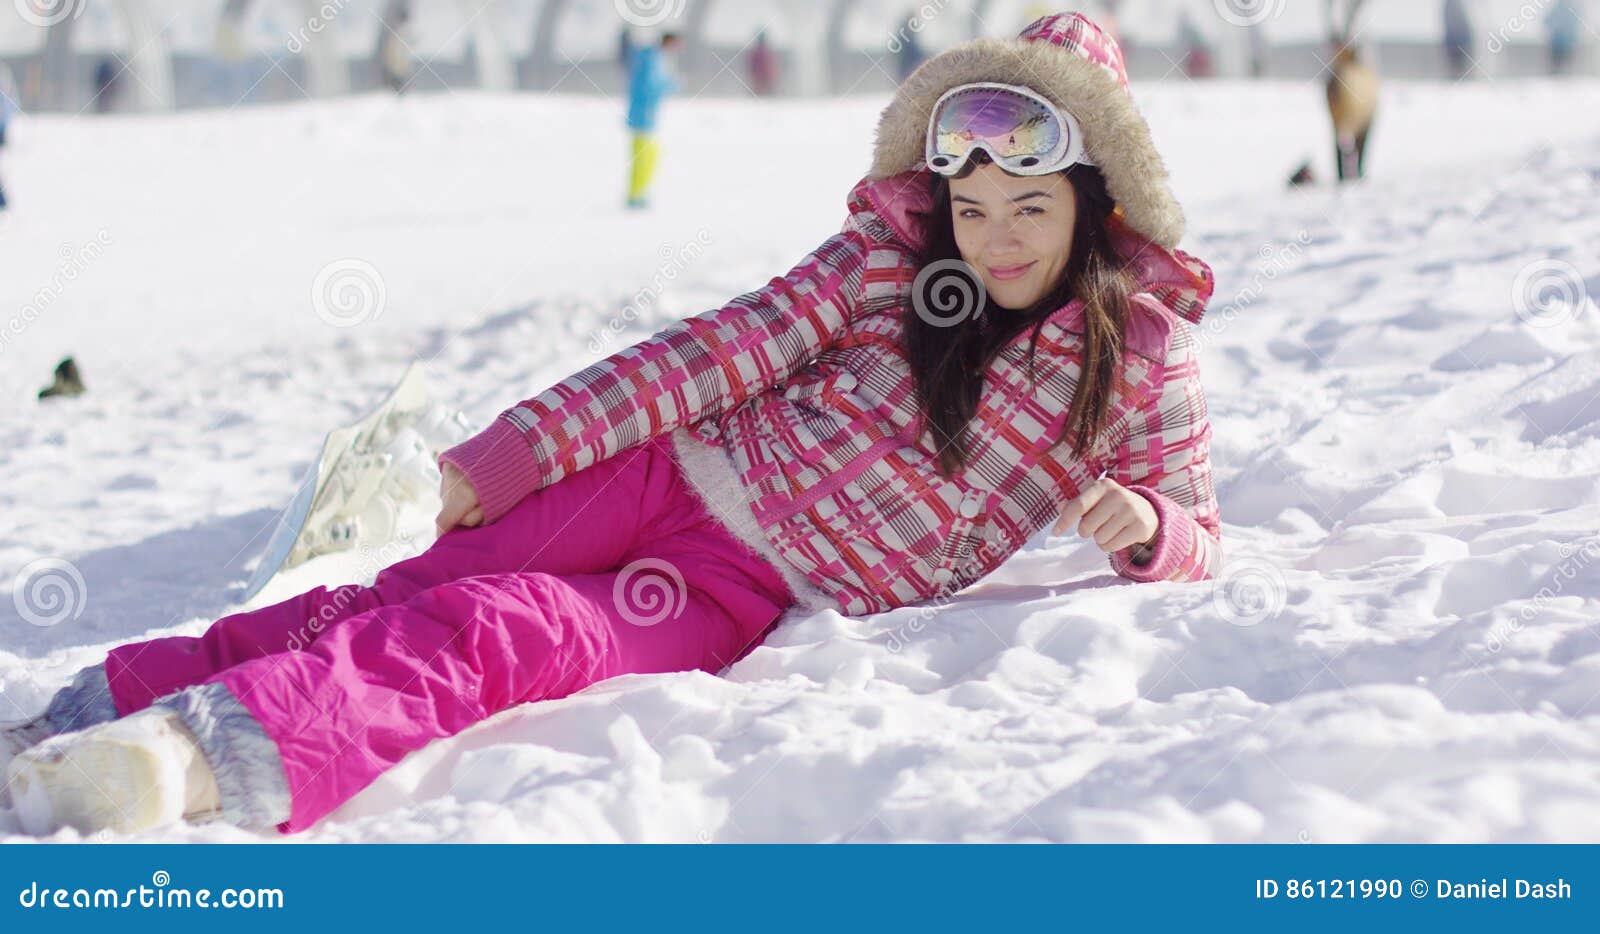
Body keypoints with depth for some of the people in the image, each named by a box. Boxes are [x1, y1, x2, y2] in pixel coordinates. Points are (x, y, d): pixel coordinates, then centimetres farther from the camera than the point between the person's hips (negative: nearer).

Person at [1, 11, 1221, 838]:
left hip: (762, 604, -3)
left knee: (495, 632, -29)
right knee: (396, 598, -17)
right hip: (684, 476, 3)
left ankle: (205, 758, -51)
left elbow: (1196, 540, 6)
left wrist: (1136, 523, -21)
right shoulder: (894, 253, 3)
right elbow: (730, 349, 1)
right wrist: (513, 450, -5)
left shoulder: (1140, 354, 1)